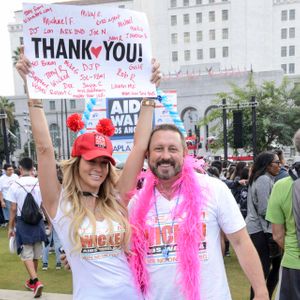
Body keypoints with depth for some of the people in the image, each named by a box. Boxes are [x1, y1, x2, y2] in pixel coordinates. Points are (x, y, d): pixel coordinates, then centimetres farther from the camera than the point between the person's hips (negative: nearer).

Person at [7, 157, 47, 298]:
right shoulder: (39, 183, -5)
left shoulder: (15, 185, -8)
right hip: (37, 221, 2)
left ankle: (35, 281, -9)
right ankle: (32, 280, 33)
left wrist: (11, 227, 5)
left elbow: (13, 209, -6)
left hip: (22, 222, -2)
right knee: (36, 253, 17)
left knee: (26, 254, 6)